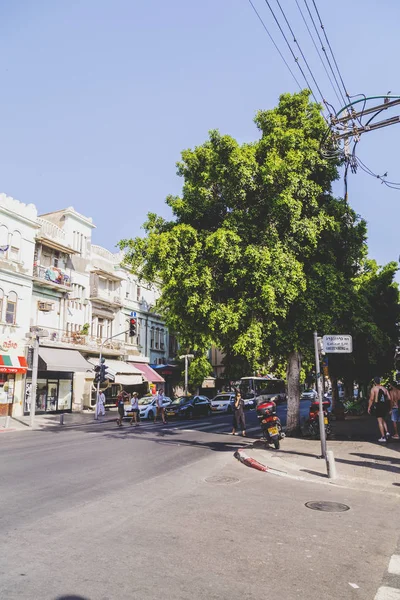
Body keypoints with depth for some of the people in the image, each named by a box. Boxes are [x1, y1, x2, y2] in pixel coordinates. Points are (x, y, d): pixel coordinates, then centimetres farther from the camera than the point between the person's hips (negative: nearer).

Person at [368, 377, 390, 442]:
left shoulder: (373, 388, -4)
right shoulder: (384, 388, 10)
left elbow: (371, 399, -11)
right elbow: (389, 398, 7)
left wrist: (369, 407, -4)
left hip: (378, 405, -5)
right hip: (385, 405, 5)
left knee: (380, 421, 0)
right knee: (383, 419, 23)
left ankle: (383, 437, 0)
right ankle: (387, 432, 7)